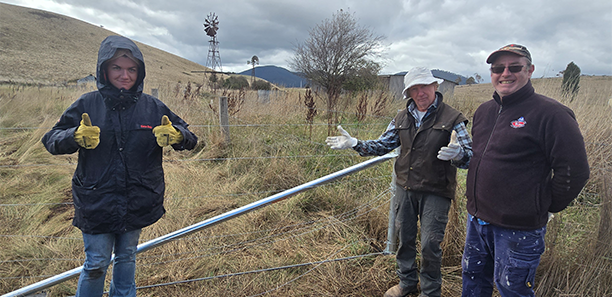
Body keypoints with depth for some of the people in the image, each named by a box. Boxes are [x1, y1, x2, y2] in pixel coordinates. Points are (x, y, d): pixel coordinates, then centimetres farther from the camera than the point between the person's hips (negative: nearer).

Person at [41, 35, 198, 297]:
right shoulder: (87, 104, -5)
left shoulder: (153, 107, -2)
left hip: (138, 204, 2)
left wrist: (176, 136, -22)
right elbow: (51, 140, -2)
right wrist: (75, 137, -24)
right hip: (96, 204, -2)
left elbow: (190, 138, 1)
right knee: (96, 265, 7)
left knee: (127, 259, 19)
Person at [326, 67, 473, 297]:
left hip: (435, 192, -4)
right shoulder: (402, 118, 6)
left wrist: (458, 153, -36)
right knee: (404, 238, 16)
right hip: (405, 189, 5)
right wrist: (354, 143, -5)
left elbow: (470, 154, -11)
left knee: (430, 244, 2)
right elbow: (382, 145, 10)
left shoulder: (452, 118, -9)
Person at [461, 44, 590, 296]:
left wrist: (546, 208, -7)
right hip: (477, 219, 7)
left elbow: (574, 171, -16)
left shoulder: (550, 113, -15)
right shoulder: (484, 111, 8)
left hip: (518, 229, -7)